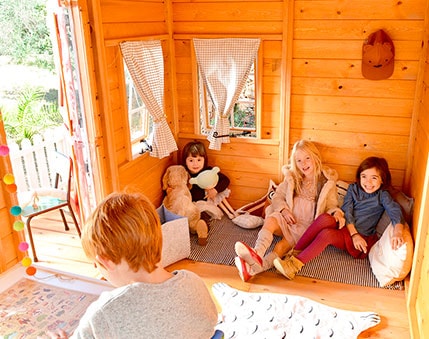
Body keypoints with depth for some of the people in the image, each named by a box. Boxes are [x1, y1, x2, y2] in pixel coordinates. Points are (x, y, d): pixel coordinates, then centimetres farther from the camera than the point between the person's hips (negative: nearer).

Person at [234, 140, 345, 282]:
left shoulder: (327, 181, 5)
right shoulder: (292, 178, 12)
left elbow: (331, 206, 7)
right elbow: (277, 197, 13)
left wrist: (336, 212, -17)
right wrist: (283, 209, -8)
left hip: (309, 225, -3)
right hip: (289, 219, 3)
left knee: (286, 242, -32)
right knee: (270, 220, -32)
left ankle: (256, 267, -56)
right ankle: (256, 254, -58)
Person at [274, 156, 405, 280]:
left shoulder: (382, 195, 1)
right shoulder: (353, 188, 11)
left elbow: (395, 211, -16)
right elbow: (346, 211, 0)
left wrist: (398, 232, -37)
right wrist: (354, 234, -15)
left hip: (364, 239, -4)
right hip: (346, 229, 4)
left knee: (327, 233, -32)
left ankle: (296, 264, -34)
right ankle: (295, 252, -29)